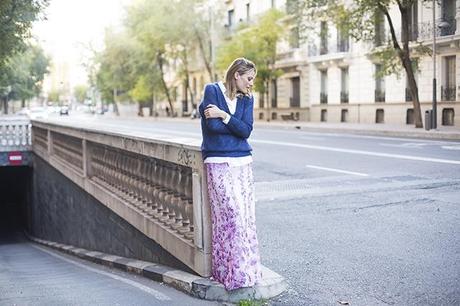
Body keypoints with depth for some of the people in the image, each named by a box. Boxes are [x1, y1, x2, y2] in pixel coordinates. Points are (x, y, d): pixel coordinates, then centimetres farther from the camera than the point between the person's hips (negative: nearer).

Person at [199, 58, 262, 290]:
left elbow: (246, 131, -1)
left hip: (242, 162, 5)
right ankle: (233, 272, -6)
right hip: (219, 163, -5)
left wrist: (224, 116, -10)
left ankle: (247, 268, 9)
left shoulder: (247, 99, 13)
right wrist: (236, 124, 1)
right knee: (232, 213, -12)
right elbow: (213, 126, -12)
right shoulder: (212, 91, -1)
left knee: (246, 214, 2)